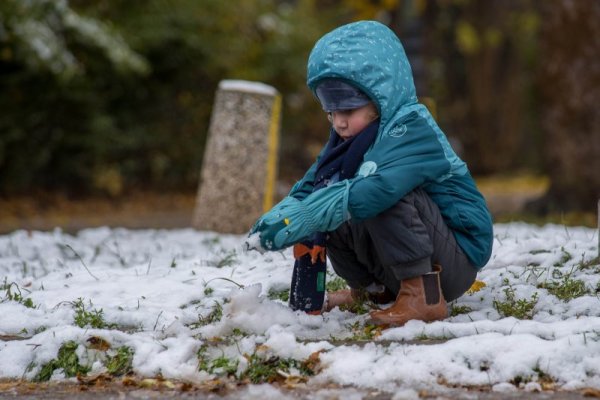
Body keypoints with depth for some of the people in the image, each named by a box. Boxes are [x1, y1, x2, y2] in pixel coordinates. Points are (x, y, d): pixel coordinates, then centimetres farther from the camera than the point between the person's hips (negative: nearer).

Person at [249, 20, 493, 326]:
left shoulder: (413, 130, -22)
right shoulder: (349, 140, 8)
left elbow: (378, 190, -40)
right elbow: (309, 187, 4)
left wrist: (304, 217, -43)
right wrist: (285, 213, -18)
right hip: (399, 268, 9)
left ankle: (424, 297, -26)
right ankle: (374, 288, 17)